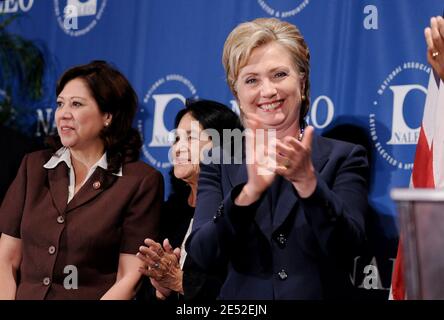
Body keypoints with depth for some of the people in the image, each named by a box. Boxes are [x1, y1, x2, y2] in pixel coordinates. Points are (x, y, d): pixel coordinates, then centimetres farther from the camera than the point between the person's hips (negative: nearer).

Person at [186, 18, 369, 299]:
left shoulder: (343, 158, 3)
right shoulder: (220, 166, 6)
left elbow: (348, 249, -9)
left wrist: (307, 181, -23)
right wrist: (250, 191, -21)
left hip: (321, 293, -1)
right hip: (243, 298, 1)